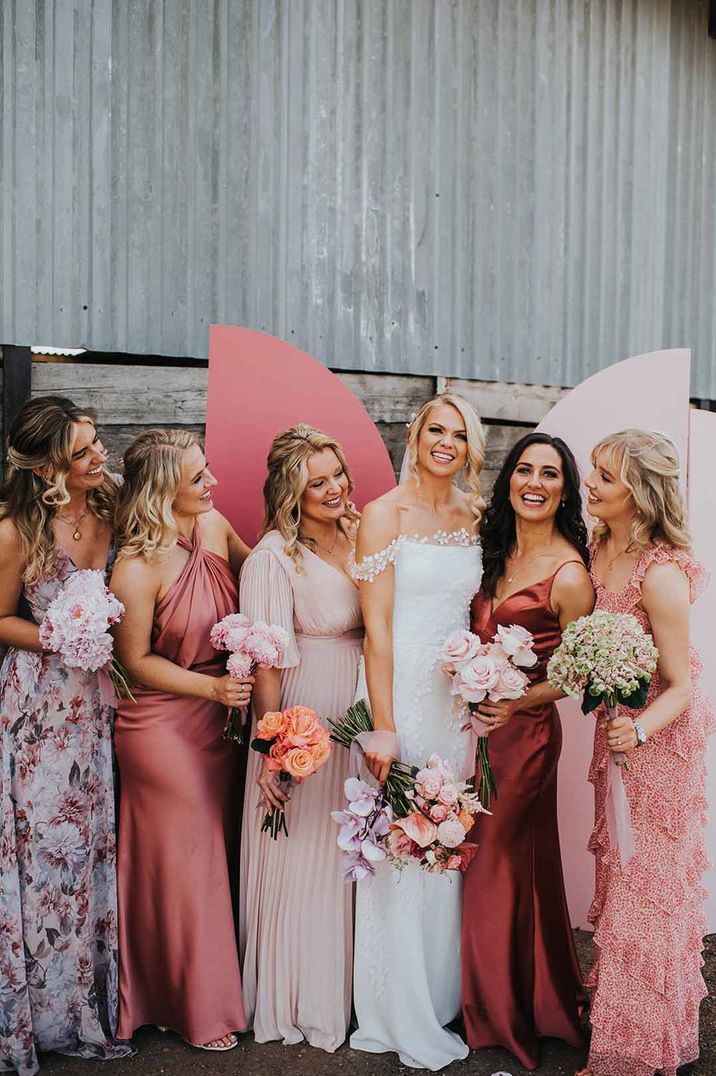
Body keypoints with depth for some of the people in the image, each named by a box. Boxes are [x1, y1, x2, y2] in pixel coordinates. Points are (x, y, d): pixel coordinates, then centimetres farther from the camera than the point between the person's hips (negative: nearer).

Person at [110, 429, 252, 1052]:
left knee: (218, 854, 18)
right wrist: (211, 687, -22)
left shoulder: (215, 526, -5)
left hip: (219, 718, 6)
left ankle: (217, 987, 38)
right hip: (163, 726, -6)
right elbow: (137, 661, -14)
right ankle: (197, 1008, 29)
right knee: (182, 864, 8)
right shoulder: (137, 568, -22)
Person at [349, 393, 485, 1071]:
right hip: (402, 693, -5)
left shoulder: (476, 517, 9)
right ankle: (403, 1021, 20)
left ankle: (440, 1000, 31)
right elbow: (376, 626, -12)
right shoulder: (384, 514, -7)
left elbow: (480, 614, 14)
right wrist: (383, 727, -15)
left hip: (460, 697, 5)